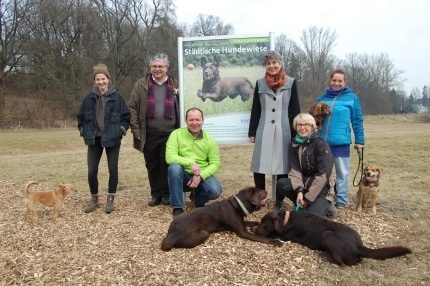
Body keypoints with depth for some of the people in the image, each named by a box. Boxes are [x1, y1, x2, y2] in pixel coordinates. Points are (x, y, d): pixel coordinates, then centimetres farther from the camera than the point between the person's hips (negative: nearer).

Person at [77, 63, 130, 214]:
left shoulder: (117, 97, -6)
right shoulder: (89, 98, 0)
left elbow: (126, 116, 2)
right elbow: (81, 117, 11)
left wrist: (121, 129, -7)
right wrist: (84, 132, 3)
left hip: (112, 140, -2)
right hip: (94, 140, 2)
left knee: (113, 170, 5)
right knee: (92, 172, 0)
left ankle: (110, 200, 19)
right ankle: (94, 200, 20)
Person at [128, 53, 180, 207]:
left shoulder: (175, 85, 6)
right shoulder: (141, 85, 4)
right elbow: (132, 108, 3)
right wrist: (135, 129, -3)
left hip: (169, 133, -1)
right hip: (149, 134, 1)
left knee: (167, 165, 2)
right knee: (152, 166, 10)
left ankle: (166, 194, 16)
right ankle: (156, 194, 23)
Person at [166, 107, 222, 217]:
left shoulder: (210, 140, -2)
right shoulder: (176, 134, -7)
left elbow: (215, 163, -5)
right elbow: (169, 157, -18)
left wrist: (200, 176, -21)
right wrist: (190, 162, -31)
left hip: (202, 176, 1)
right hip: (183, 175, -1)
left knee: (216, 190, -26)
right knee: (174, 168, -34)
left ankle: (197, 198, 13)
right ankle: (177, 208, -19)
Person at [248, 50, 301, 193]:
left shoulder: (291, 83, 4)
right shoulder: (260, 83, 8)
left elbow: (295, 110, 4)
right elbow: (255, 110, 9)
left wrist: (296, 134, -1)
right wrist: (252, 132, 5)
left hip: (284, 131, -1)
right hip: (263, 131, 1)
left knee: (282, 166, 3)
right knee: (259, 166, 0)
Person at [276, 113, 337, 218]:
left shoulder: (321, 144, -14)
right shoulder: (294, 145, 1)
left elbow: (323, 174, -19)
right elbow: (295, 170, -6)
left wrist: (308, 198, -19)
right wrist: (299, 191, -23)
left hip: (321, 188, -4)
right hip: (304, 183, 5)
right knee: (281, 184, -23)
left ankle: (324, 206, 7)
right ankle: (302, 204, -1)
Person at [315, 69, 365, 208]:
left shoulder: (352, 98, 0)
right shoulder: (322, 98, 8)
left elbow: (357, 121, 2)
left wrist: (359, 141, -1)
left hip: (341, 141, -3)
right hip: (322, 141, 3)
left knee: (342, 172, 7)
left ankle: (341, 200, 19)